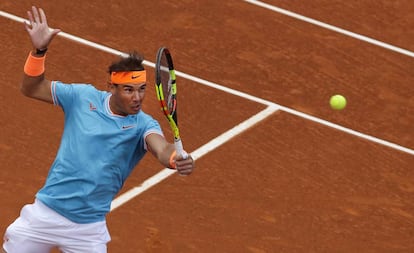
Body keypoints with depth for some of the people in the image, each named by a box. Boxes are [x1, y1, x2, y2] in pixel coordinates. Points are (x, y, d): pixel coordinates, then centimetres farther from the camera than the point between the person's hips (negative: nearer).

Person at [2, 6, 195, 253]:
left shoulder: (143, 125, -10)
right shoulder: (83, 97, -3)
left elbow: (162, 148, -31)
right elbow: (31, 88, 5)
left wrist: (178, 159, -56)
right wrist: (39, 50, -12)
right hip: (45, 213, 2)